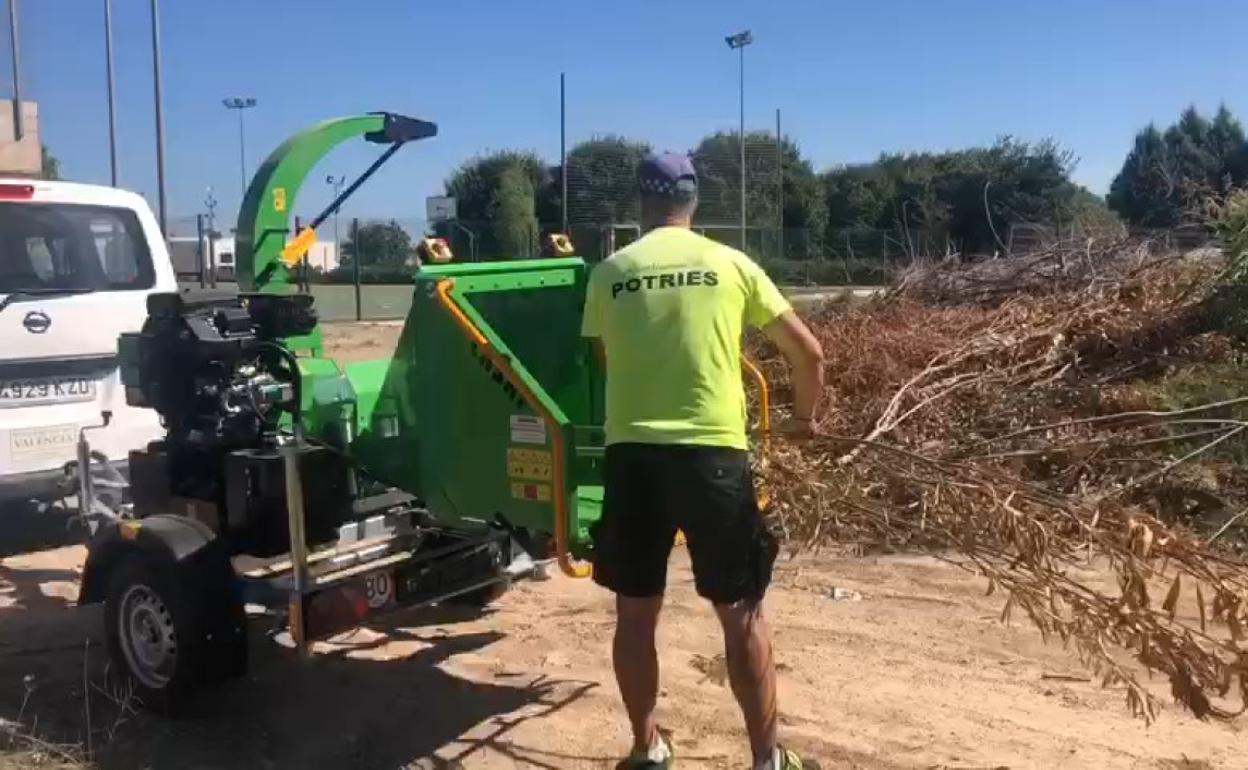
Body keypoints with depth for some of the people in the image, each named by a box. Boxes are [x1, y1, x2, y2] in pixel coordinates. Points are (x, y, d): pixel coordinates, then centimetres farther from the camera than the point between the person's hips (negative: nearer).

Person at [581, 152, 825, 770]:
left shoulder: (608, 273, 7)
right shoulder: (730, 264, 5)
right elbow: (808, 353, 9)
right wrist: (804, 415, 27)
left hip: (631, 454, 1)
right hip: (713, 453, -1)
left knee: (635, 613, 16)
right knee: (742, 614, 13)